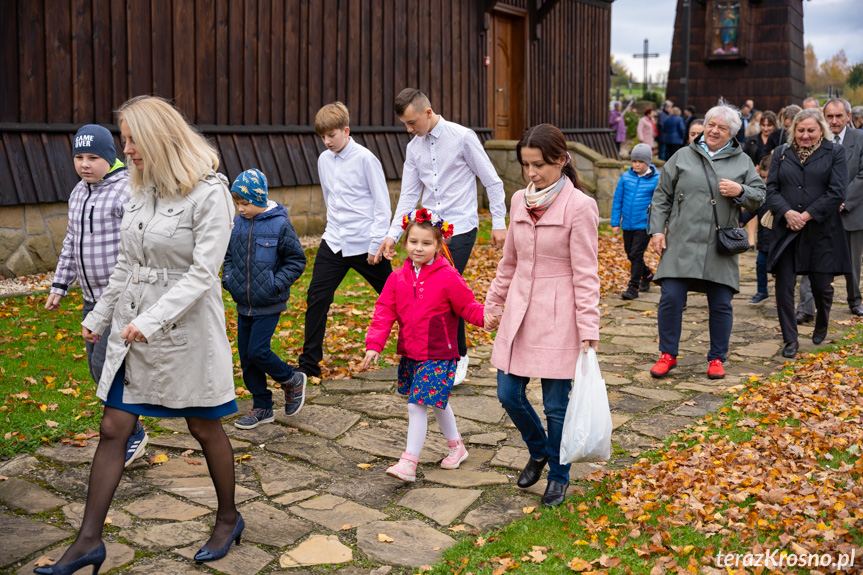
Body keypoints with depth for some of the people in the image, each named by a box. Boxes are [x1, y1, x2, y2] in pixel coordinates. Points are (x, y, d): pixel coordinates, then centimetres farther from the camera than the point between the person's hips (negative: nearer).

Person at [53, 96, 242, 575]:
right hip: (132, 327, 7)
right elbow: (127, 264, 15)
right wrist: (99, 315, 18)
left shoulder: (209, 194, -15)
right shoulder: (142, 190, 7)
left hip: (186, 328, -6)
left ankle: (228, 518, 31)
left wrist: (153, 319, -26)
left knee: (204, 427, 9)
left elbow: (203, 272, -20)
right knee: (112, 429, 6)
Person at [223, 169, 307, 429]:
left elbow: (296, 260, -5)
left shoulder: (279, 225, -11)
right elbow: (229, 256, 18)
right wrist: (227, 277, 1)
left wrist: (277, 283, -15)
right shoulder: (237, 225, 4)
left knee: (257, 351, -11)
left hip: (269, 305, -6)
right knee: (245, 356, 9)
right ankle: (262, 407, 23)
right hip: (243, 304, 6)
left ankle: (292, 380, 17)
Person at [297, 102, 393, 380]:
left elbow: (382, 204, -10)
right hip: (333, 242, 5)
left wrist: (376, 244, -13)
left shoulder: (365, 159, -11)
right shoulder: (324, 160, 7)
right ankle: (309, 363, 6)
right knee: (316, 298, -2)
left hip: (365, 243, -5)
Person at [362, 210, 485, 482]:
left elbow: (468, 306, -5)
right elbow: (384, 312, 1)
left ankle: (409, 462, -3)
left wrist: (486, 317, -24)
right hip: (410, 354, 6)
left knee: (416, 405, -11)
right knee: (438, 403, 20)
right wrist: (374, 344, -7)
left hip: (438, 356, -6)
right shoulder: (397, 278, 3)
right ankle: (456, 445, 41)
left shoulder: (448, 278, -11)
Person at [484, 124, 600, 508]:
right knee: (509, 394, 8)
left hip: (558, 317, -6)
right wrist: (493, 305, 19)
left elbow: (586, 274, -12)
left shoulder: (579, 206, -12)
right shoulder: (520, 201, 6)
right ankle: (539, 451, 36)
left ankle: (558, 476, 26)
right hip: (519, 311, 6)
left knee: (556, 404, 3)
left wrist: (588, 331, -15)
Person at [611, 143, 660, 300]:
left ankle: (633, 288, -2)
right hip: (627, 225, 5)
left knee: (636, 255, -10)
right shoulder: (626, 177, 1)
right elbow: (617, 200, 6)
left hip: (644, 224, -5)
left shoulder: (656, 180, -7)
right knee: (631, 255, 15)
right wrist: (615, 222, 4)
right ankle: (647, 275, 39)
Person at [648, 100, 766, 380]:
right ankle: (668, 354, 10)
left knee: (721, 305, 4)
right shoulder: (683, 157, 8)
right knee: (671, 298, -7)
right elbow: (662, 196, 9)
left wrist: (740, 191, -10)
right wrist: (657, 230, 0)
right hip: (682, 243, -1)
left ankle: (717, 358, 20)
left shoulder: (742, 162, 11)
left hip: (720, 248, 1)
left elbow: (759, 196, 11)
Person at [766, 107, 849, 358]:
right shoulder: (781, 153, 10)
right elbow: (771, 188, 3)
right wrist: (786, 212, -14)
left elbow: (837, 192, -6)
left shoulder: (835, 153, 3)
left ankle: (821, 324, 36)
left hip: (821, 232, -1)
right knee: (784, 286, -4)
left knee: (822, 285, 5)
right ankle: (790, 340, 8)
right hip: (787, 231, 2)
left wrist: (807, 215, -14)